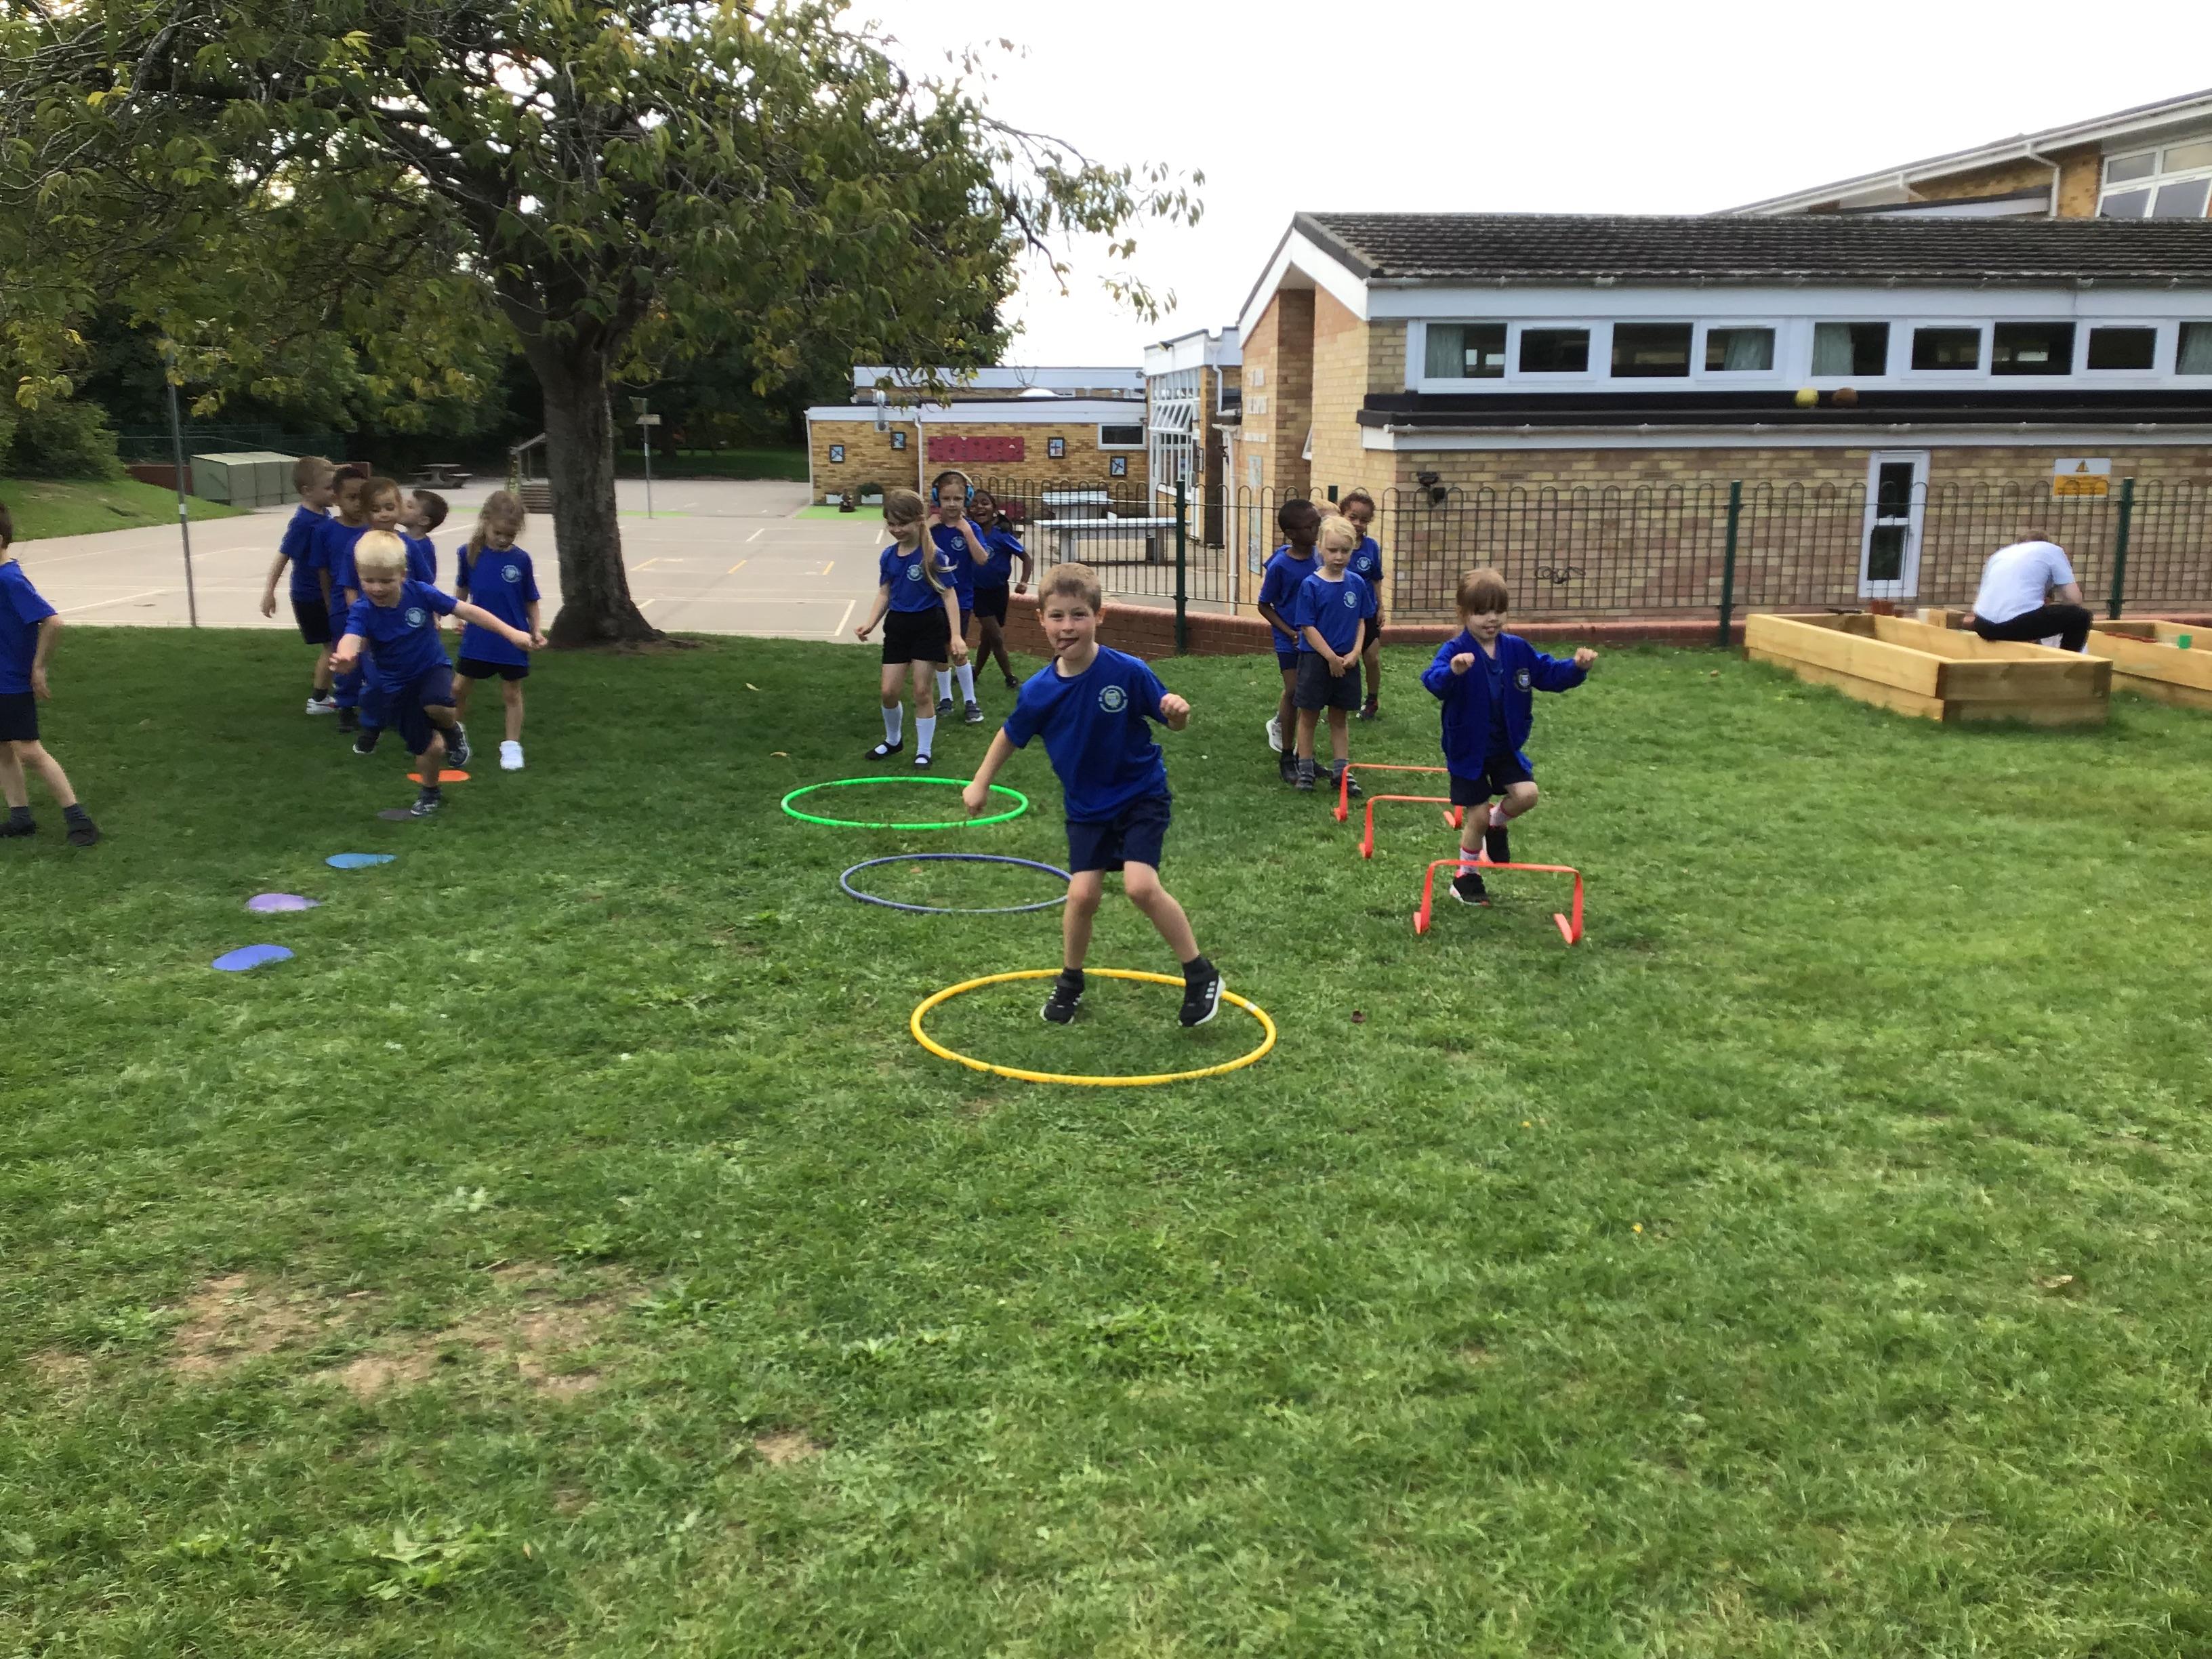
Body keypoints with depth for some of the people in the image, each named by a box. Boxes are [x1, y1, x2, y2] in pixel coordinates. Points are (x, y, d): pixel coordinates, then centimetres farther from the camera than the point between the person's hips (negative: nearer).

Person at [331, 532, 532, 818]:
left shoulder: (419, 593, -19)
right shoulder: (362, 611, -21)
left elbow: (467, 610, -15)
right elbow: (351, 637, -41)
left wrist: (511, 633, -17)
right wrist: (345, 656, -67)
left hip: (433, 667, -1)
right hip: (396, 684, 1)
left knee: (436, 705, -36)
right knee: (428, 747, 1)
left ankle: (453, 730, 1)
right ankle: (430, 792, 32)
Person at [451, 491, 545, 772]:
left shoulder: (521, 560, -10)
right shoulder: (469, 553, -7)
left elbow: (531, 600, 1)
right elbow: (462, 590, 9)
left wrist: (536, 631, -5)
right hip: (477, 637, 2)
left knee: (512, 693, 9)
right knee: (459, 688, 10)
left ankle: (512, 746, 20)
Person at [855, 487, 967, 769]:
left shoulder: (933, 556, -13)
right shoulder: (888, 557, 2)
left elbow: (949, 594, -11)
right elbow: (885, 593, 12)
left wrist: (956, 636, -17)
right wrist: (870, 623, -1)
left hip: (928, 626, -4)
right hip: (897, 626, 5)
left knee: (921, 692, 1)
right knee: (888, 691, 4)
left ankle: (923, 752, 15)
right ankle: (893, 740, 30)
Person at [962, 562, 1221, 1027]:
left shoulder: (1128, 672, -19)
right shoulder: (1038, 691, -11)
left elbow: (1172, 721, -7)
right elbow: (1011, 735, 8)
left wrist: (1177, 712, -30)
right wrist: (981, 783, 13)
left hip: (1141, 795, -3)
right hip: (1087, 805, 3)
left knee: (1141, 885, -18)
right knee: (1082, 893, -6)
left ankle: (1201, 975, 0)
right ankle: (1070, 981, 22)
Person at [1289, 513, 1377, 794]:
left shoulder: (1357, 584, 1)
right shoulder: (1311, 585, -11)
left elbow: (1361, 621, 8)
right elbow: (1307, 627, -12)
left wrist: (1355, 652, -7)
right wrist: (1331, 657, -14)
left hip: (1347, 662, 4)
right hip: (1315, 659, -4)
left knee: (1340, 717, 12)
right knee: (1309, 715, 7)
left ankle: (1341, 771, 20)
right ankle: (1305, 770, 17)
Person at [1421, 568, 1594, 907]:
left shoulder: (1517, 650, -3)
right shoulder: (1455, 651, -20)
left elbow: (1549, 674, 6)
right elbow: (1433, 682, -38)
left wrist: (1577, 667, -15)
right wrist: (1452, 671, -61)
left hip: (1506, 746, 5)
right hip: (1468, 750, -4)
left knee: (1526, 794, -12)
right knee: (1477, 816, 1)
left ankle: (1497, 824, 23)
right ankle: (1466, 877, 25)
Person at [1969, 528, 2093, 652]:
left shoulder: (2000, 554, 28)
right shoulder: (2052, 550, 16)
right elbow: (2073, 599, 6)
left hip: (1984, 627, 6)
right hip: (2019, 624, -5)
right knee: (2081, 616, 16)